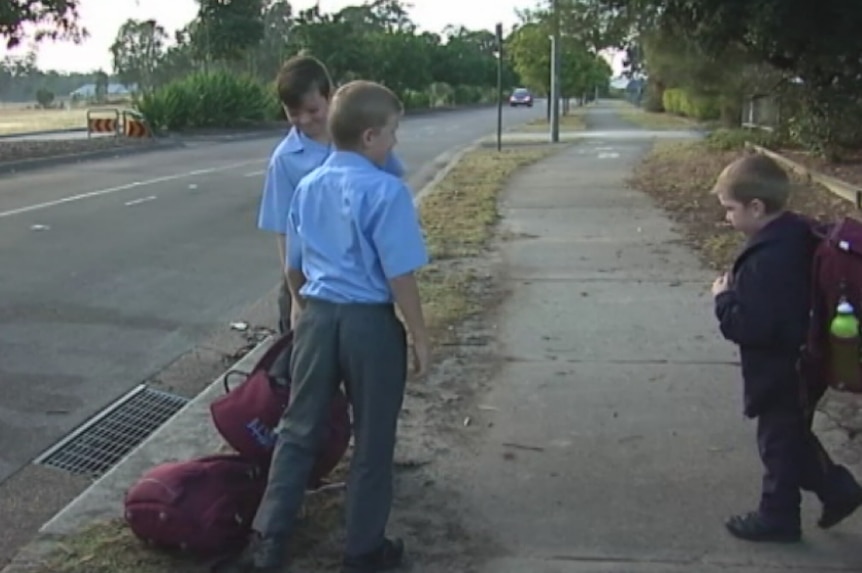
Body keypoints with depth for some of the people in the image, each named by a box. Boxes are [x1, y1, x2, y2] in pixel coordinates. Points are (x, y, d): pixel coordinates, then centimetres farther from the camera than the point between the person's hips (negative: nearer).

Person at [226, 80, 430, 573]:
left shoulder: (307, 188, 6)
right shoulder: (386, 191, -15)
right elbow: (400, 277, -16)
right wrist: (420, 337, -6)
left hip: (318, 317, 6)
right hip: (371, 323, -5)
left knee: (299, 430, 16)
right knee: (372, 441, 10)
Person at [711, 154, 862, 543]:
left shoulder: (767, 260, -31)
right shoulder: (797, 234, 0)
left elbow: (749, 327, -30)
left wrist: (724, 298, -17)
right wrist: (739, 290, 3)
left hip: (780, 375, -9)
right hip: (798, 366, 9)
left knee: (779, 442, 9)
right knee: (794, 437, 26)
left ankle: (777, 517, 26)